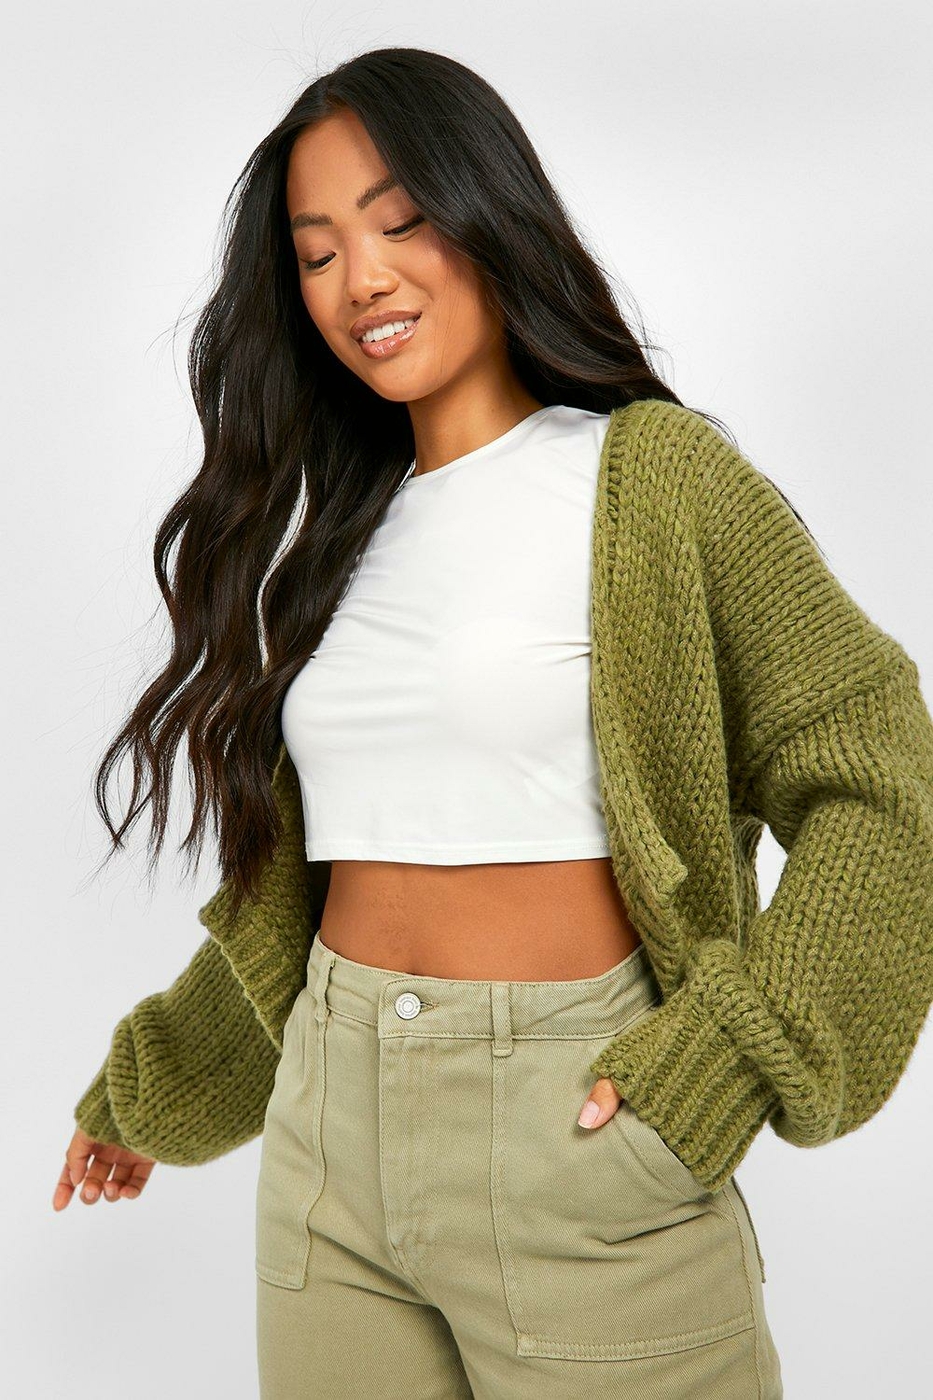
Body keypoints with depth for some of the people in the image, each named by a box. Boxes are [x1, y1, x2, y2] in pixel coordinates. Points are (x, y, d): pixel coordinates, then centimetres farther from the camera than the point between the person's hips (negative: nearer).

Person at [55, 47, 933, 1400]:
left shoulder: (652, 477, -6)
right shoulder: (339, 529, 11)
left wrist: (721, 1059, -16)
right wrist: (148, 1087, 25)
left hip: (573, 1129, -5)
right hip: (328, 1122, 5)